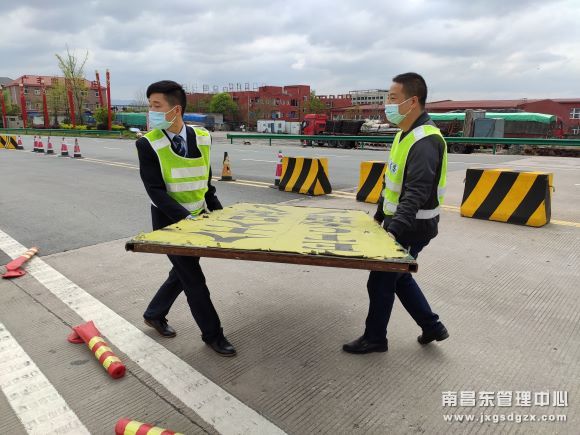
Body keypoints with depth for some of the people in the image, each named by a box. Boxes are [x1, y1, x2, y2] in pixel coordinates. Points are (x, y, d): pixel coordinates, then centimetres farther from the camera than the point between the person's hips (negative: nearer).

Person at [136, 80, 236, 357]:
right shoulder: (148, 144, -13)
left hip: (198, 219, 5)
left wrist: (219, 212, 2)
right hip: (170, 222, -5)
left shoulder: (202, 137, -2)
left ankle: (154, 314, 42)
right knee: (194, 280, 1)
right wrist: (184, 217, -29)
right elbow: (155, 190, -18)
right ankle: (212, 334, 19)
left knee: (182, 274, 18)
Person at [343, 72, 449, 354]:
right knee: (398, 276, 20)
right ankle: (431, 326, 35)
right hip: (397, 222, 10)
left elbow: (417, 192, -32)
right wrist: (379, 216, 21)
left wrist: (395, 230, -41)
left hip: (412, 227, -10)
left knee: (381, 281, 2)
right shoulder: (405, 134, 10)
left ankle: (375, 338, 23)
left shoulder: (425, 141, -22)